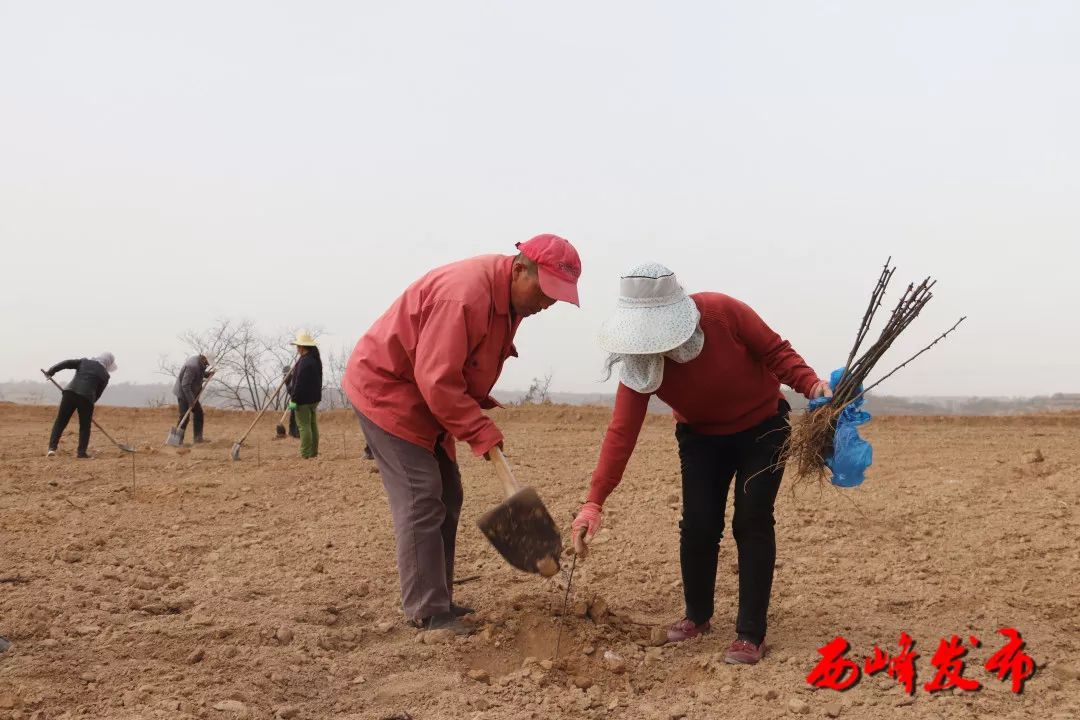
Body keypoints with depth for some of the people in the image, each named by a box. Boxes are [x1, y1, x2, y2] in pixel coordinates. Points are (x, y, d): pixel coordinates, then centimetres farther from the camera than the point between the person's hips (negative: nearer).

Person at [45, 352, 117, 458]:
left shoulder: (84, 362, 19)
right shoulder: (104, 375, 12)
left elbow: (66, 363, 11)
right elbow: (98, 394, 12)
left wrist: (51, 371, 16)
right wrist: (90, 403, 23)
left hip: (70, 393, 2)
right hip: (86, 398, -2)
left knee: (60, 422, 9)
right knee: (85, 426, 13)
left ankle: (52, 447, -1)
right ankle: (82, 452, 10)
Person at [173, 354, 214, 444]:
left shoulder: (199, 362, 0)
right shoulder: (192, 366, -29)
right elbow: (185, 385, -29)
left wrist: (208, 374, 2)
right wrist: (191, 400, -26)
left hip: (191, 393, 10)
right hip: (183, 393, -10)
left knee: (199, 412, 12)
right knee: (185, 416, -10)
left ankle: (198, 437, 19)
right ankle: (178, 440, -4)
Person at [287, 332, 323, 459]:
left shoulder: (304, 362, -20)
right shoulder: (316, 359, 12)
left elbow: (299, 383, -23)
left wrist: (294, 399, -19)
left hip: (303, 399, -10)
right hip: (314, 398, 10)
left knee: (303, 425, -6)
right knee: (312, 424, 15)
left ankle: (306, 453, -6)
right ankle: (314, 451, 21)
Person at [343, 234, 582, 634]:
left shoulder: (509, 297, 2)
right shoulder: (466, 294, -30)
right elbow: (437, 379, -30)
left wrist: (479, 405, -1)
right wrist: (481, 431, -25)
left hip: (423, 396, 10)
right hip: (385, 387, -10)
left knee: (446, 498, 9)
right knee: (421, 501, -13)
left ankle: (439, 601, 16)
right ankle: (428, 615, -8)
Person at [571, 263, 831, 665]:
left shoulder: (723, 313, -31)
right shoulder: (638, 358, -22)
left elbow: (774, 351, -16)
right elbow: (622, 430, -25)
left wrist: (810, 383, -34)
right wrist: (595, 501, -31)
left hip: (761, 429, -2)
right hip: (701, 437, 3)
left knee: (752, 524, -10)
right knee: (698, 526, -3)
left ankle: (750, 634, -2)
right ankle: (697, 617, 22)